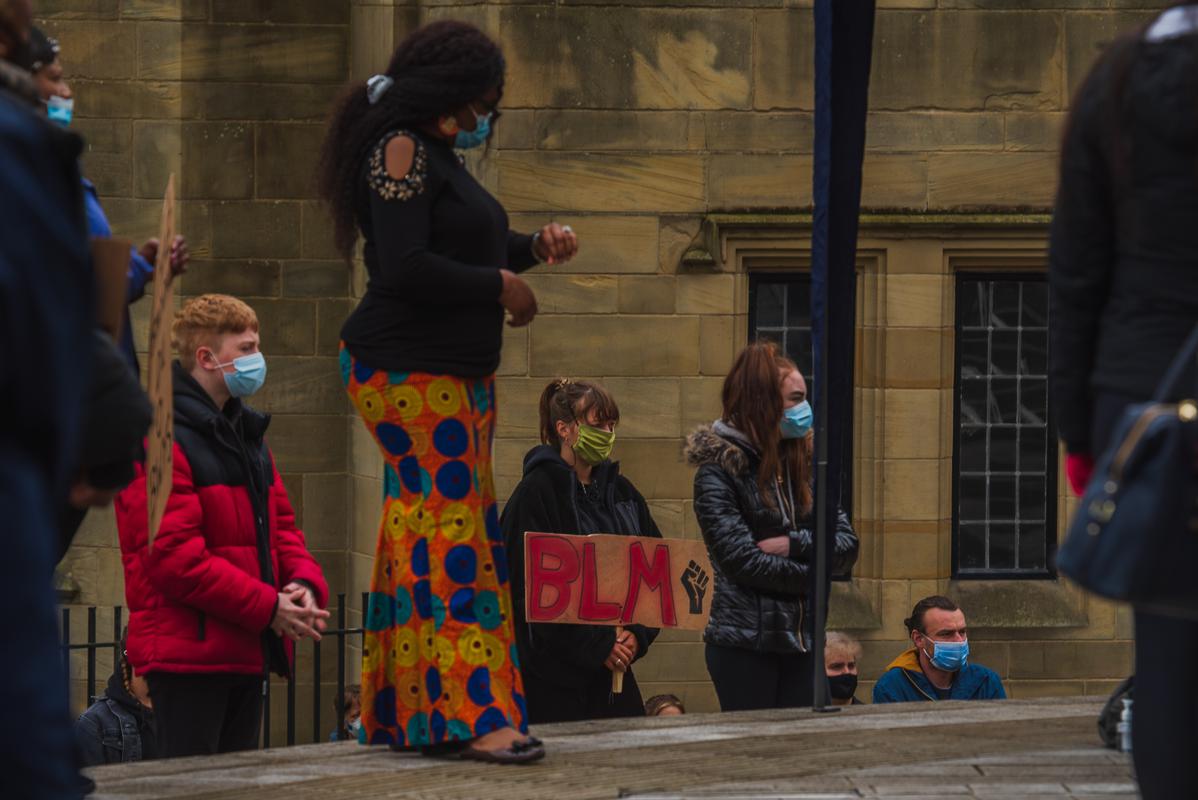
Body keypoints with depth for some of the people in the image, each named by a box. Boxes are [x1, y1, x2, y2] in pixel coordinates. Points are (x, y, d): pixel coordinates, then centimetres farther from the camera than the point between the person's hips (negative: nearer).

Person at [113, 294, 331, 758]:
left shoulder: (247, 436, 18)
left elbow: (280, 524, 19)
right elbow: (173, 555, -20)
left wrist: (306, 584, -3)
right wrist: (268, 607, -19)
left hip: (246, 654, 9)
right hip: (189, 652, -9)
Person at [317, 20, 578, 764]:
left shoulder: (437, 153, 19)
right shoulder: (400, 150, -12)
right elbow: (406, 267, -21)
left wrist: (534, 246, 12)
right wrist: (500, 286, -12)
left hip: (458, 375, 10)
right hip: (410, 371, -10)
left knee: (456, 528, 7)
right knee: (450, 525, -14)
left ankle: (403, 712, 10)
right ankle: (469, 713, -18)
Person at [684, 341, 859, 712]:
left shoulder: (806, 464, 12)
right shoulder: (719, 472, -6)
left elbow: (847, 546, 4)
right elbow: (744, 562, -15)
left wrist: (794, 544, -12)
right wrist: (813, 575, -7)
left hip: (801, 640, 6)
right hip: (745, 643, -6)